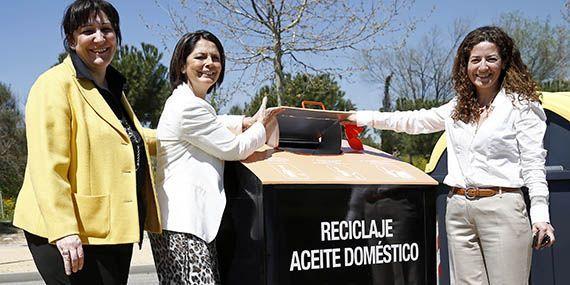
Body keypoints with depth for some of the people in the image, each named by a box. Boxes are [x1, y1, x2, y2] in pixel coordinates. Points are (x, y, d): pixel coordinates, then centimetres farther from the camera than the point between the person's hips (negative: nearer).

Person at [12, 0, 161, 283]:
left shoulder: (113, 87, 19)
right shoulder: (56, 83, -9)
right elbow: (47, 166, -18)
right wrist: (63, 229, -25)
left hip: (114, 230, 8)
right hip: (70, 237, -8)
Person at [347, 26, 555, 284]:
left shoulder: (521, 106, 2)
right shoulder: (457, 108, 18)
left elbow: (533, 163, -3)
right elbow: (414, 121, 27)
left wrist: (540, 216, -13)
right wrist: (365, 118, 27)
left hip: (501, 209, -4)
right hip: (458, 211, 5)